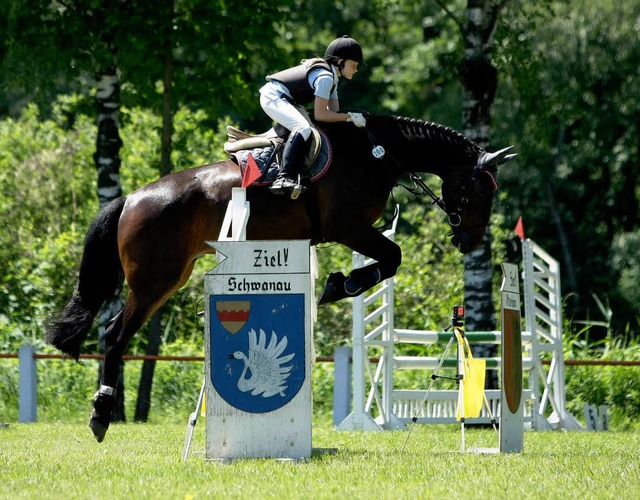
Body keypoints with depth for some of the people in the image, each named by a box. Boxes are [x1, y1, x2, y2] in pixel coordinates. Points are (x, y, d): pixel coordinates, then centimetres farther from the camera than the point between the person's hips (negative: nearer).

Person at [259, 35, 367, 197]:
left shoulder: (331, 76, 13)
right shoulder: (325, 76, -20)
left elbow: (334, 111, 13)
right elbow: (320, 115, -24)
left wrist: (355, 118, -1)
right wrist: (350, 117, -19)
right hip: (273, 97, -12)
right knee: (303, 128, -31)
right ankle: (284, 177, -42)